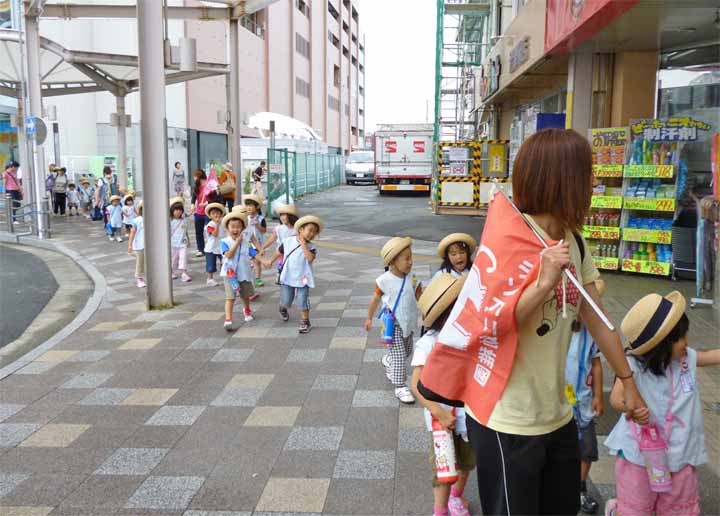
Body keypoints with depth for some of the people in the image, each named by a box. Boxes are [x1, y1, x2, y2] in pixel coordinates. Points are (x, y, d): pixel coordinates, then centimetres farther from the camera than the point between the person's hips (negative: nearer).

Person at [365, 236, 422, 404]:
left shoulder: (413, 278, -7)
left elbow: (420, 298, 1)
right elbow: (375, 299, -1)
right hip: (392, 323, -5)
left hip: (408, 322, 5)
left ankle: (387, 361, 51)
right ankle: (400, 387, 2)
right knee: (399, 355, -7)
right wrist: (369, 318, 8)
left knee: (407, 352, 22)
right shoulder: (384, 280, -16)